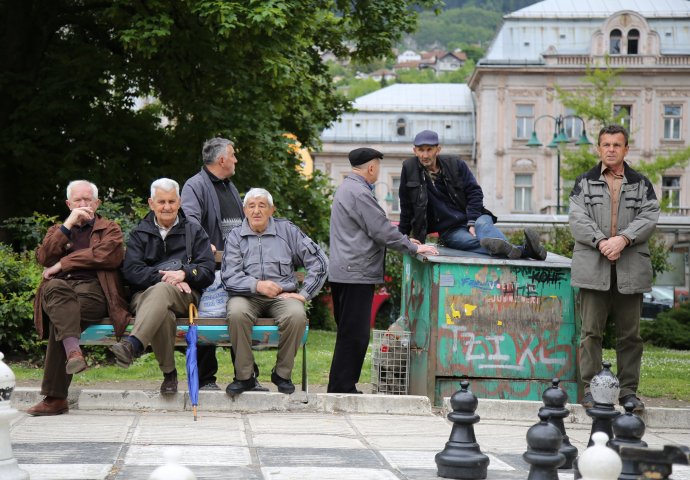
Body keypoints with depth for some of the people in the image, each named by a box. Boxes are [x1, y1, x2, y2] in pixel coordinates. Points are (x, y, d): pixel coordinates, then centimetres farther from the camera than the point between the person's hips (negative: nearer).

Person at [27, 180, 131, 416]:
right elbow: (44, 257, 9)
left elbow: (108, 256, -2)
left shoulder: (110, 229, 22)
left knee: (59, 319, -34)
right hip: (59, 287, 3)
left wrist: (63, 263, -2)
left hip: (93, 291, -2)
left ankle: (55, 397, -39)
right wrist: (68, 224, 4)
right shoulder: (58, 230, 32)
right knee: (55, 288, -37)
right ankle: (73, 350, -54)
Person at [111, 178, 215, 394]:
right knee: (163, 315, -39)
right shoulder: (140, 233, 22)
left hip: (184, 295, -1)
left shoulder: (194, 232, 20)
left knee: (161, 291, -40)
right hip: (145, 293, 1)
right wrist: (162, 276, -12)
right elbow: (131, 271, 4)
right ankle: (169, 373, -33)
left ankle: (133, 345, -61)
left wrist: (183, 274, -12)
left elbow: (207, 271, 8)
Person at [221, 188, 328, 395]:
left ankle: (282, 373, -12)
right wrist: (257, 285, -22)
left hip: (283, 294, 0)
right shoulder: (235, 236, 9)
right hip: (247, 296, 0)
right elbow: (229, 277, -4)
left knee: (296, 315, -33)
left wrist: (304, 293, -2)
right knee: (237, 313, -35)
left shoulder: (287, 230, 10)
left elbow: (319, 261, 7)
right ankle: (244, 375, -20)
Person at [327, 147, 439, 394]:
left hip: (346, 272, 11)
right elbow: (382, 230, -16)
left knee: (351, 334, 13)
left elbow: (375, 228, 27)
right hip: (355, 273, -11)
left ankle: (343, 388, 16)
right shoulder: (359, 193, -15)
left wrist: (403, 240, 23)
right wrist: (414, 248, -7)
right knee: (353, 335, -8)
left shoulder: (348, 187, 19)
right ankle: (341, 389, -6)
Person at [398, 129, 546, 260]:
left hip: (473, 219, 2)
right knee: (474, 242, -35)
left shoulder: (455, 164, 3)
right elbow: (406, 207, 8)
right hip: (449, 231, -2)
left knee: (483, 224, -36)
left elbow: (474, 192, 3)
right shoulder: (409, 168, 1)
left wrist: (472, 222, -10)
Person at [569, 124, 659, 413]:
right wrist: (601, 242, -16)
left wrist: (623, 239, -16)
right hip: (593, 268, -1)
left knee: (630, 333, 5)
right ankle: (590, 388, 5)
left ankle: (628, 390, 12)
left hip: (631, 269, 1)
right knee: (591, 331, 0)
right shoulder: (584, 183, 10)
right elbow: (577, 218, -2)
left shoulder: (641, 184, 12)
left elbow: (649, 217, -1)